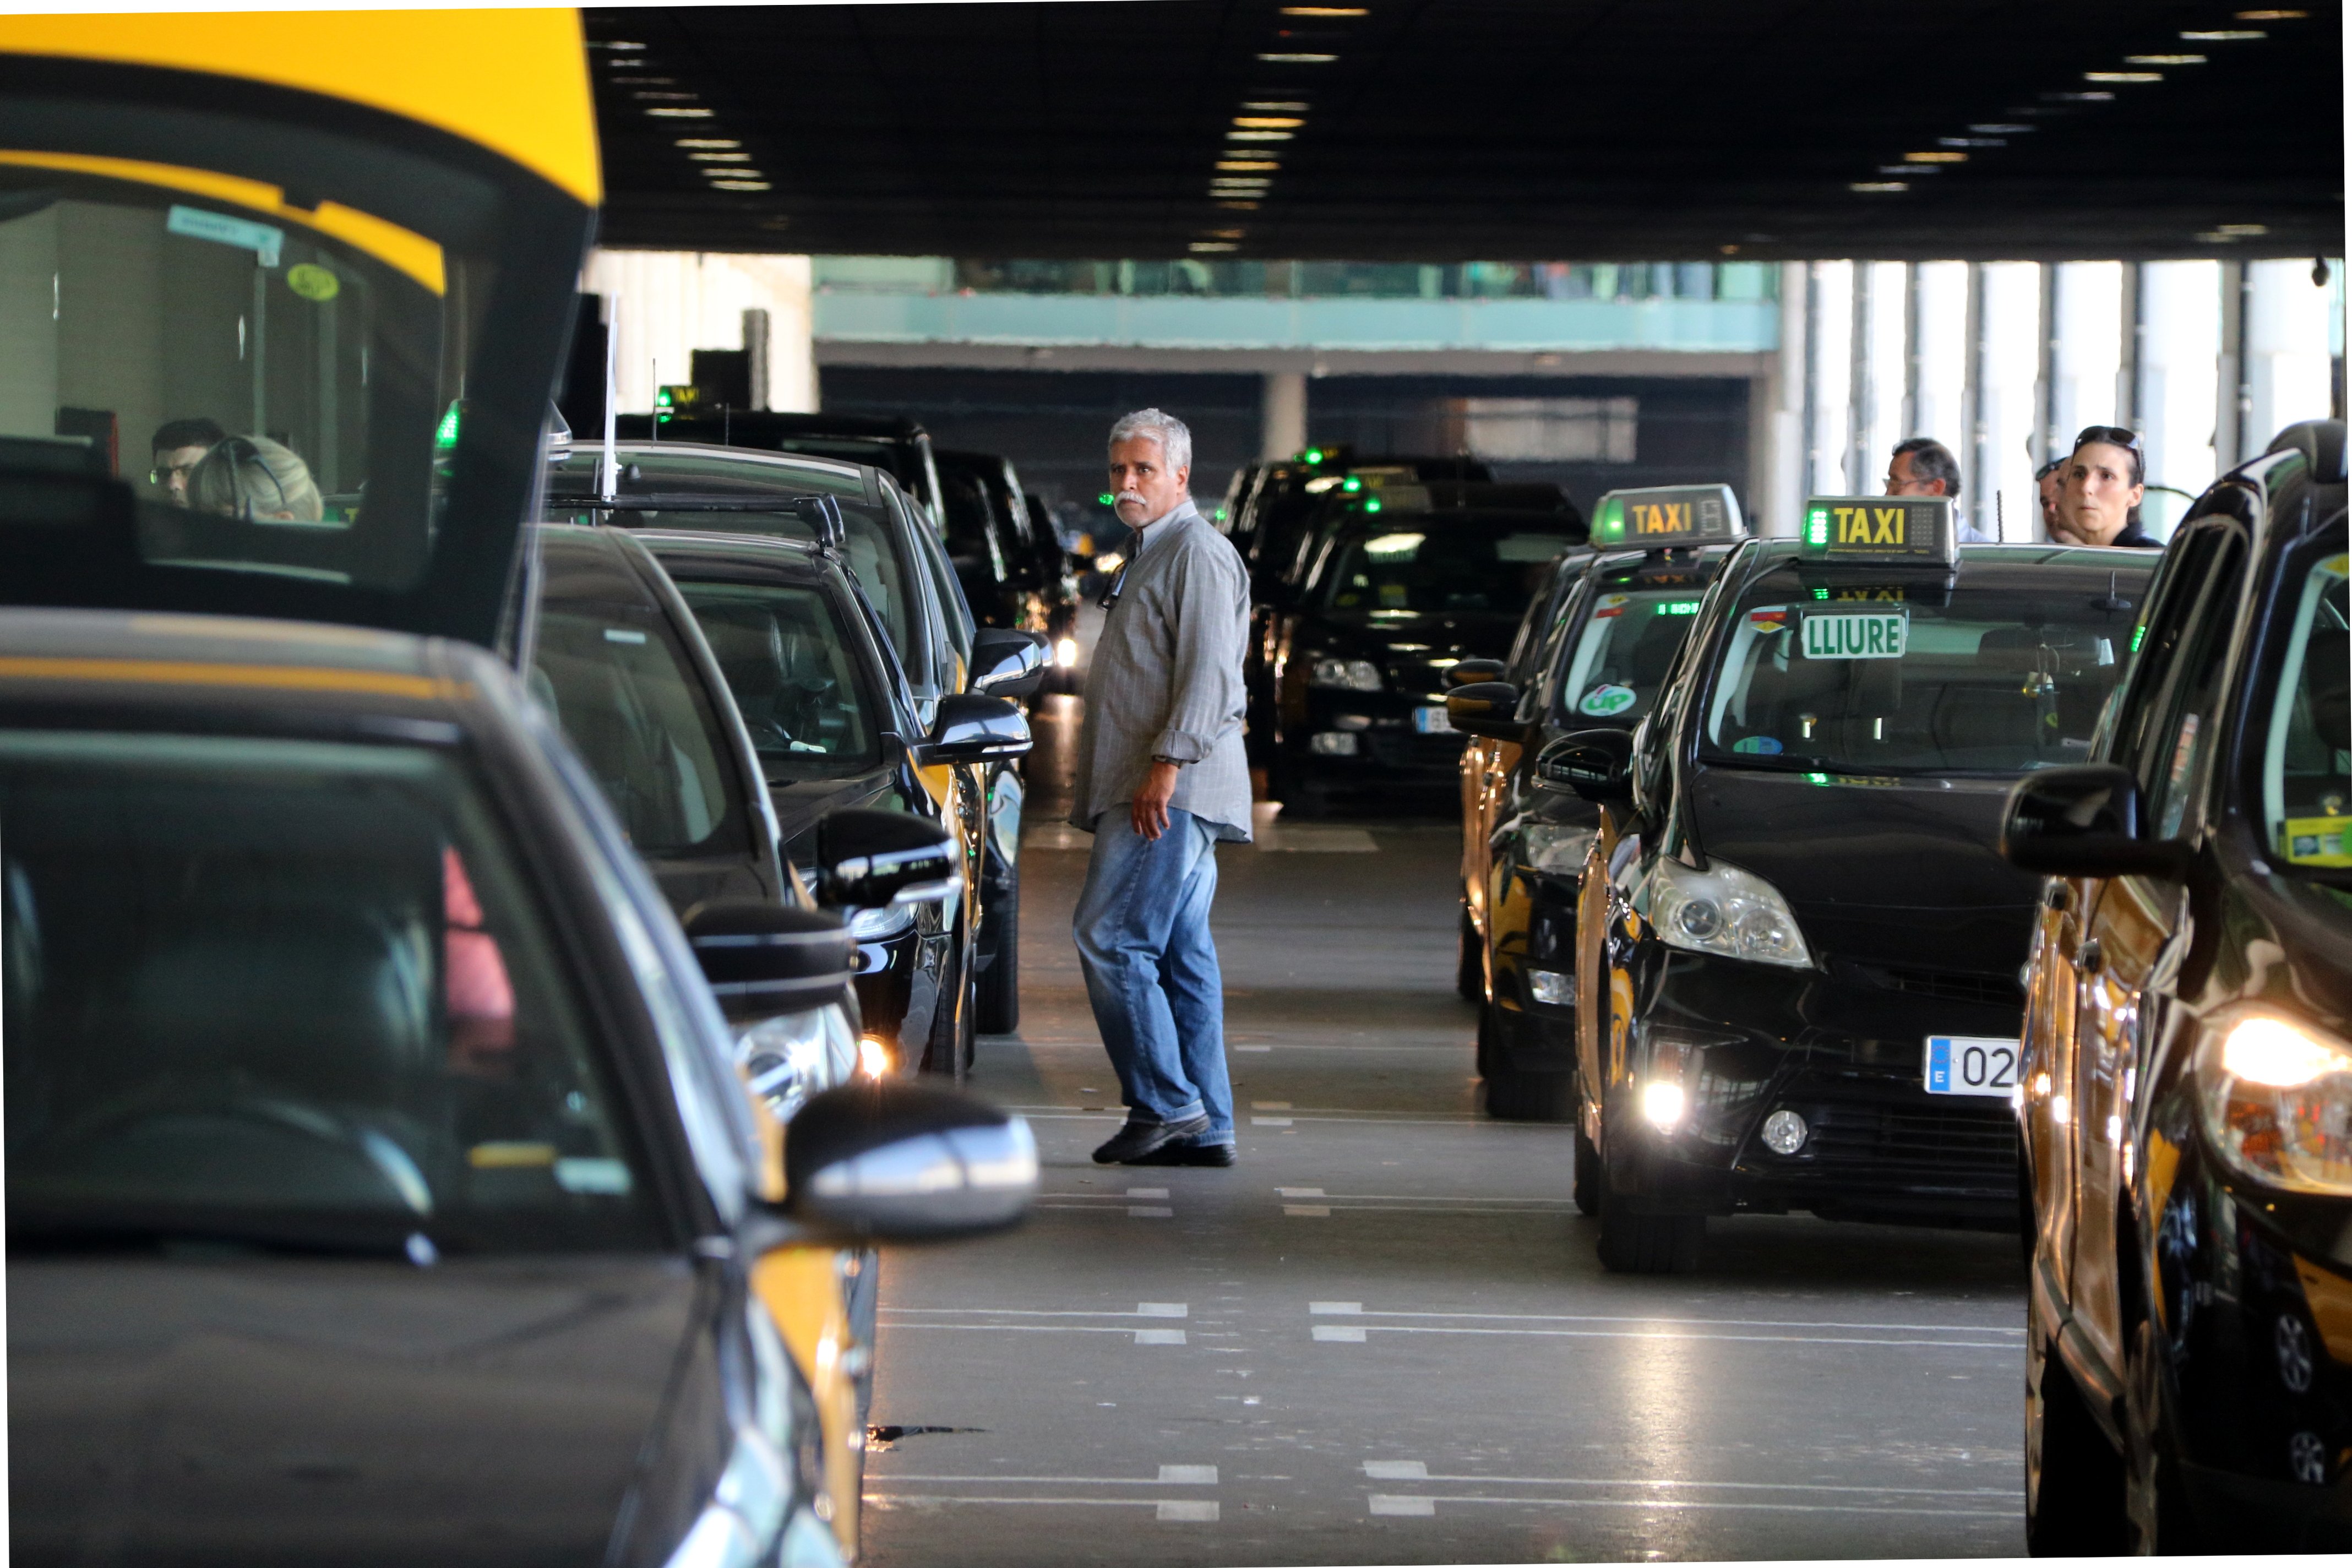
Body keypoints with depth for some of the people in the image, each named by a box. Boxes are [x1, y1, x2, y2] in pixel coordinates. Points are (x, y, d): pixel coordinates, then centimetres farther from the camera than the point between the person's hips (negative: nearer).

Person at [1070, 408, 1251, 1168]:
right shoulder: (1149, 555, 24)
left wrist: (1166, 765, -23)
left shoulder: (1198, 552, -8)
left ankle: (1165, 1104, -12)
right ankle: (1205, 1127, 6)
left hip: (1172, 791, -10)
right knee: (1181, 955, 7)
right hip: (1147, 792, 10)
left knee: (1109, 936, -14)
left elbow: (1207, 674, -18)